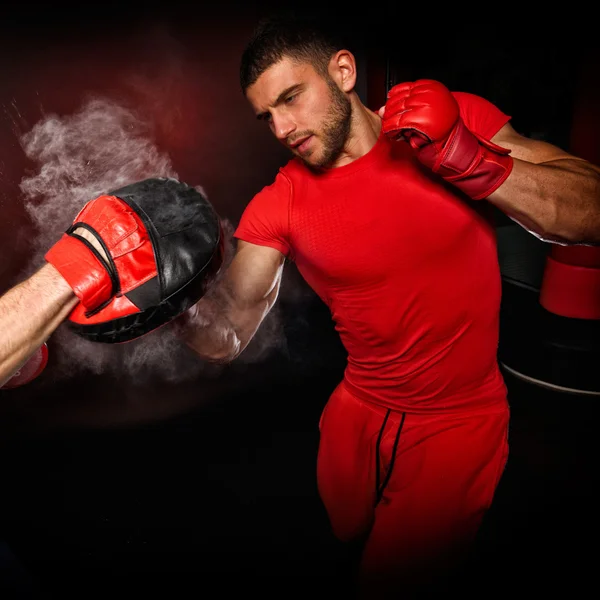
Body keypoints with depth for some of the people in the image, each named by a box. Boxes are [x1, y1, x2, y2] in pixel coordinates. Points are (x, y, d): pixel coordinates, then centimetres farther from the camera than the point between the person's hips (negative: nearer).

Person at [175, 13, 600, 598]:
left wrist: (469, 162, -28)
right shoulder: (278, 205, -8)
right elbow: (226, 335, -13)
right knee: (341, 542, 25)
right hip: (357, 417, 3)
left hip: (458, 424, -2)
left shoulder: (459, 120, -11)